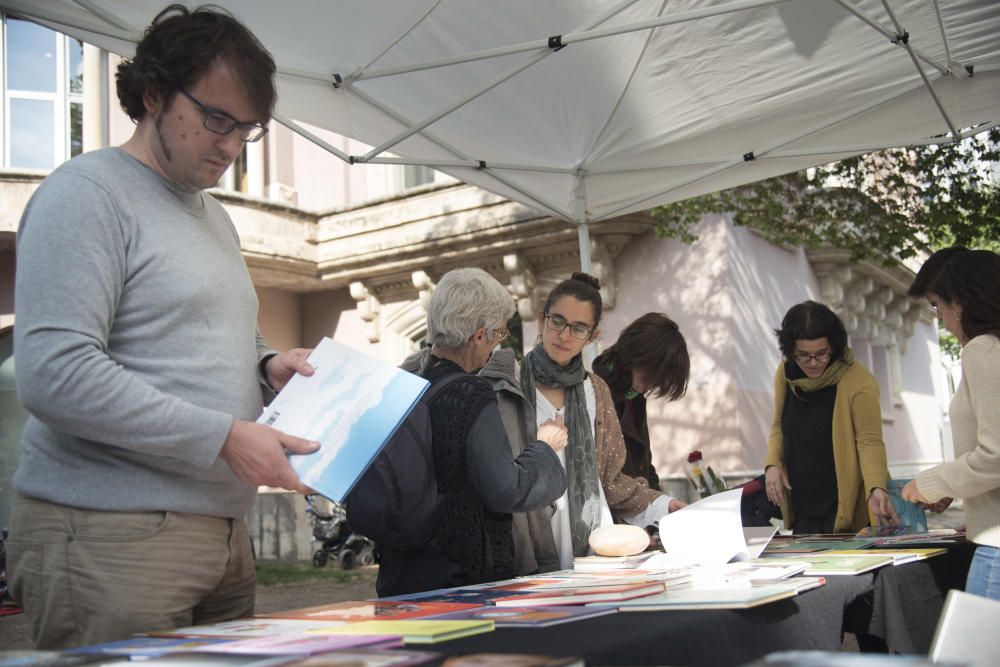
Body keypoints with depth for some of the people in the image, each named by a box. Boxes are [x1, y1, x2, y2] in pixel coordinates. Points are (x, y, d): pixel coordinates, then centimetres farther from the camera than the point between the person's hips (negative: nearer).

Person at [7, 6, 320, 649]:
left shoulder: (215, 216, 19)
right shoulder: (88, 192, -8)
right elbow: (53, 373, -20)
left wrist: (265, 364, 6)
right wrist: (224, 437, -20)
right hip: (111, 531, -8)